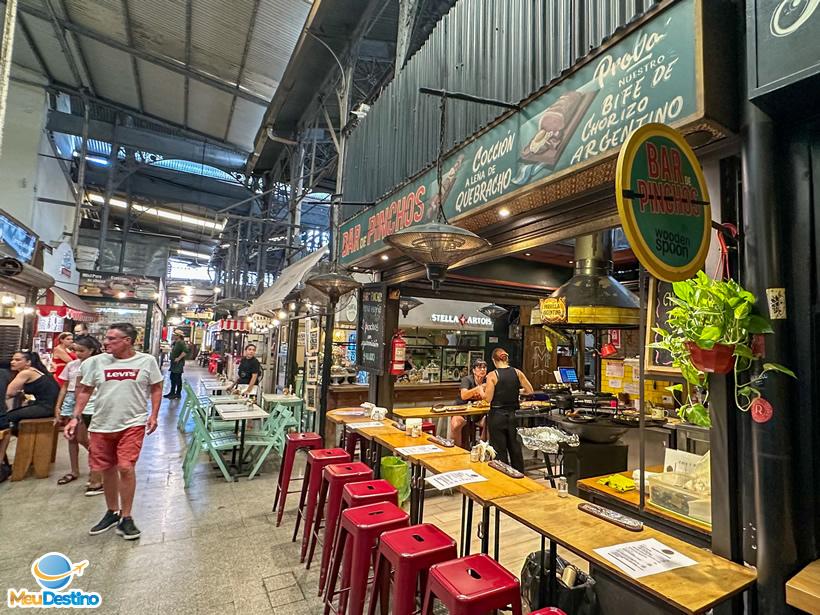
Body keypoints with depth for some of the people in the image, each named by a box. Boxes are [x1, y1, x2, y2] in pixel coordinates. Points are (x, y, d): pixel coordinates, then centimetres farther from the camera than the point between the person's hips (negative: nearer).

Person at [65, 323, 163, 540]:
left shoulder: (147, 361, -4)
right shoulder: (95, 362, 1)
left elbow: (156, 389, 3)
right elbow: (84, 391, 10)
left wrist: (153, 415, -5)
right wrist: (75, 417, 3)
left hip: (133, 424, -3)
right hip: (101, 425, 3)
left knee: (126, 467, -10)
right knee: (107, 470, 14)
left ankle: (126, 517, 8)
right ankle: (112, 512, 35)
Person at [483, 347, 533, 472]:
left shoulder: (492, 376, -13)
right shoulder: (517, 372, -2)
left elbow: (488, 398, -14)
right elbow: (529, 391, 3)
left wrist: (481, 390, 5)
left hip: (497, 415, -4)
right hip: (512, 414, 4)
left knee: (499, 449, 8)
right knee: (515, 447, 18)